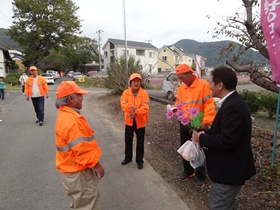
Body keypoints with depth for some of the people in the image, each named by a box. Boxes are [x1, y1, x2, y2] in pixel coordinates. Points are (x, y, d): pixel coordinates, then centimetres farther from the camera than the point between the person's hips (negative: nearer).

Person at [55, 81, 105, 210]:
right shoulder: (72, 119, -29)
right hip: (79, 172, -10)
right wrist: (97, 165, -17)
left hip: (74, 168, 10)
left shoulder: (65, 115, 6)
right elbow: (82, 149, -29)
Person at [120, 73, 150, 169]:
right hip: (129, 120, 3)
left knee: (140, 141, 8)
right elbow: (123, 104, -13)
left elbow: (145, 107, -19)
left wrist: (136, 113, -33)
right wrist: (129, 107, -35)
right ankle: (128, 157, 37)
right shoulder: (126, 92, -3)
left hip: (140, 121, -2)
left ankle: (139, 160, 25)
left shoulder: (144, 93, -10)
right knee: (128, 140, 16)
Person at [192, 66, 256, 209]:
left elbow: (226, 141, -30)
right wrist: (206, 134, -1)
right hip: (229, 166, 10)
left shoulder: (232, 107, -28)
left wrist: (202, 138, -16)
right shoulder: (232, 102, 5)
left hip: (229, 169, -10)